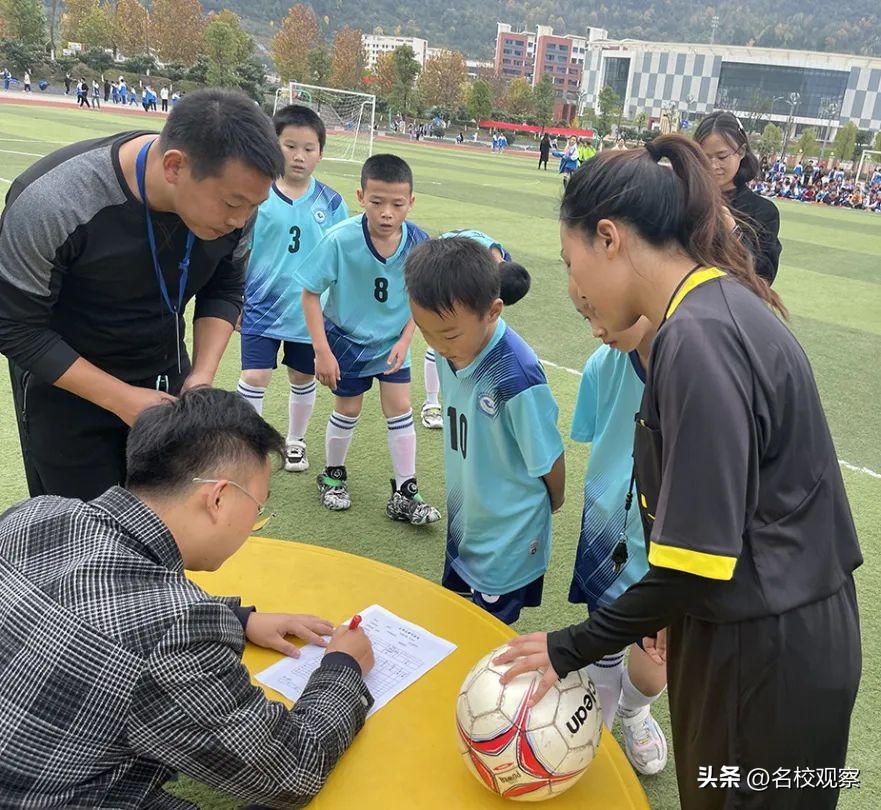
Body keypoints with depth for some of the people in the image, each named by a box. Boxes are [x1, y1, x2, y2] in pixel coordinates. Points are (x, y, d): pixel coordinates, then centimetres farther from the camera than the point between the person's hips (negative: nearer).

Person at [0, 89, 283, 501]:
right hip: (65, 384, -3)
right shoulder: (51, 204, -29)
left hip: (167, 378, 4)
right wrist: (121, 399, -23)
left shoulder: (231, 193, -16)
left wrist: (202, 376, -14)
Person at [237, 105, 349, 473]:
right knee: (255, 378, -5)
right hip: (262, 308, -2)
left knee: (303, 378, 16)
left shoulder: (331, 202, -4)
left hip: (310, 312, 2)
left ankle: (295, 440, 38)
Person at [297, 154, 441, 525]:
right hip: (346, 338, -2)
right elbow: (310, 293, -18)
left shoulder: (418, 243, -20)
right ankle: (332, 476, 35)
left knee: (400, 408, 3)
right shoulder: (340, 239, -28)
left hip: (392, 341, 2)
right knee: (348, 410, 9)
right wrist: (322, 351, -19)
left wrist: (404, 341, -12)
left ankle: (405, 494, 14)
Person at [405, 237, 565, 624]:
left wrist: (554, 502, 0)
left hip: (507, 538, -7)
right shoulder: (452, 352, -11)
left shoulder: (516, 376, -32)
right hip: (463, 524, 7)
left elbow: (548, 459, -16)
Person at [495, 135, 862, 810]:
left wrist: (573, 649, -13)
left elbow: (699, 557, -24)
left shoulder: (699, 337, -24)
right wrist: (674, 608, 13)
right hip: (760, 628, 8)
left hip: (768, 653, -8)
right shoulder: (719, 306, 4)